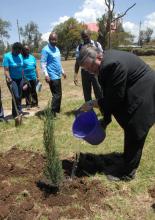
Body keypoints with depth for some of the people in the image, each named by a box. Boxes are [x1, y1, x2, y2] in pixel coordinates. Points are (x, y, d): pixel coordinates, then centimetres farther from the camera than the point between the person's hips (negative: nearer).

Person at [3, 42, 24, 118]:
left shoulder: (20, 56, 6)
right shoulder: (7, 56, -10)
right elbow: (6, 70, -16)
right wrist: (9, 79, -28)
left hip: (20, 79, 5)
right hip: (12, 80, -5)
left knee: (19, 96, 8)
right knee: (16, 96, -11)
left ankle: (19, 111, 19)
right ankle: (16, 113, 1)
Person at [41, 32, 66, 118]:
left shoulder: (57, 49, 16)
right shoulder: (46, 50, -11)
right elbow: (43, 63, -17)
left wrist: (62, 71, 25)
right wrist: (46, 74, -25)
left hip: (58, 75, 9)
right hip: (52, 76, -9)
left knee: (59, 94, 13)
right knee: (57, 94, -10)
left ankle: (57, 110, 24)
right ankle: (53, 112, -3)